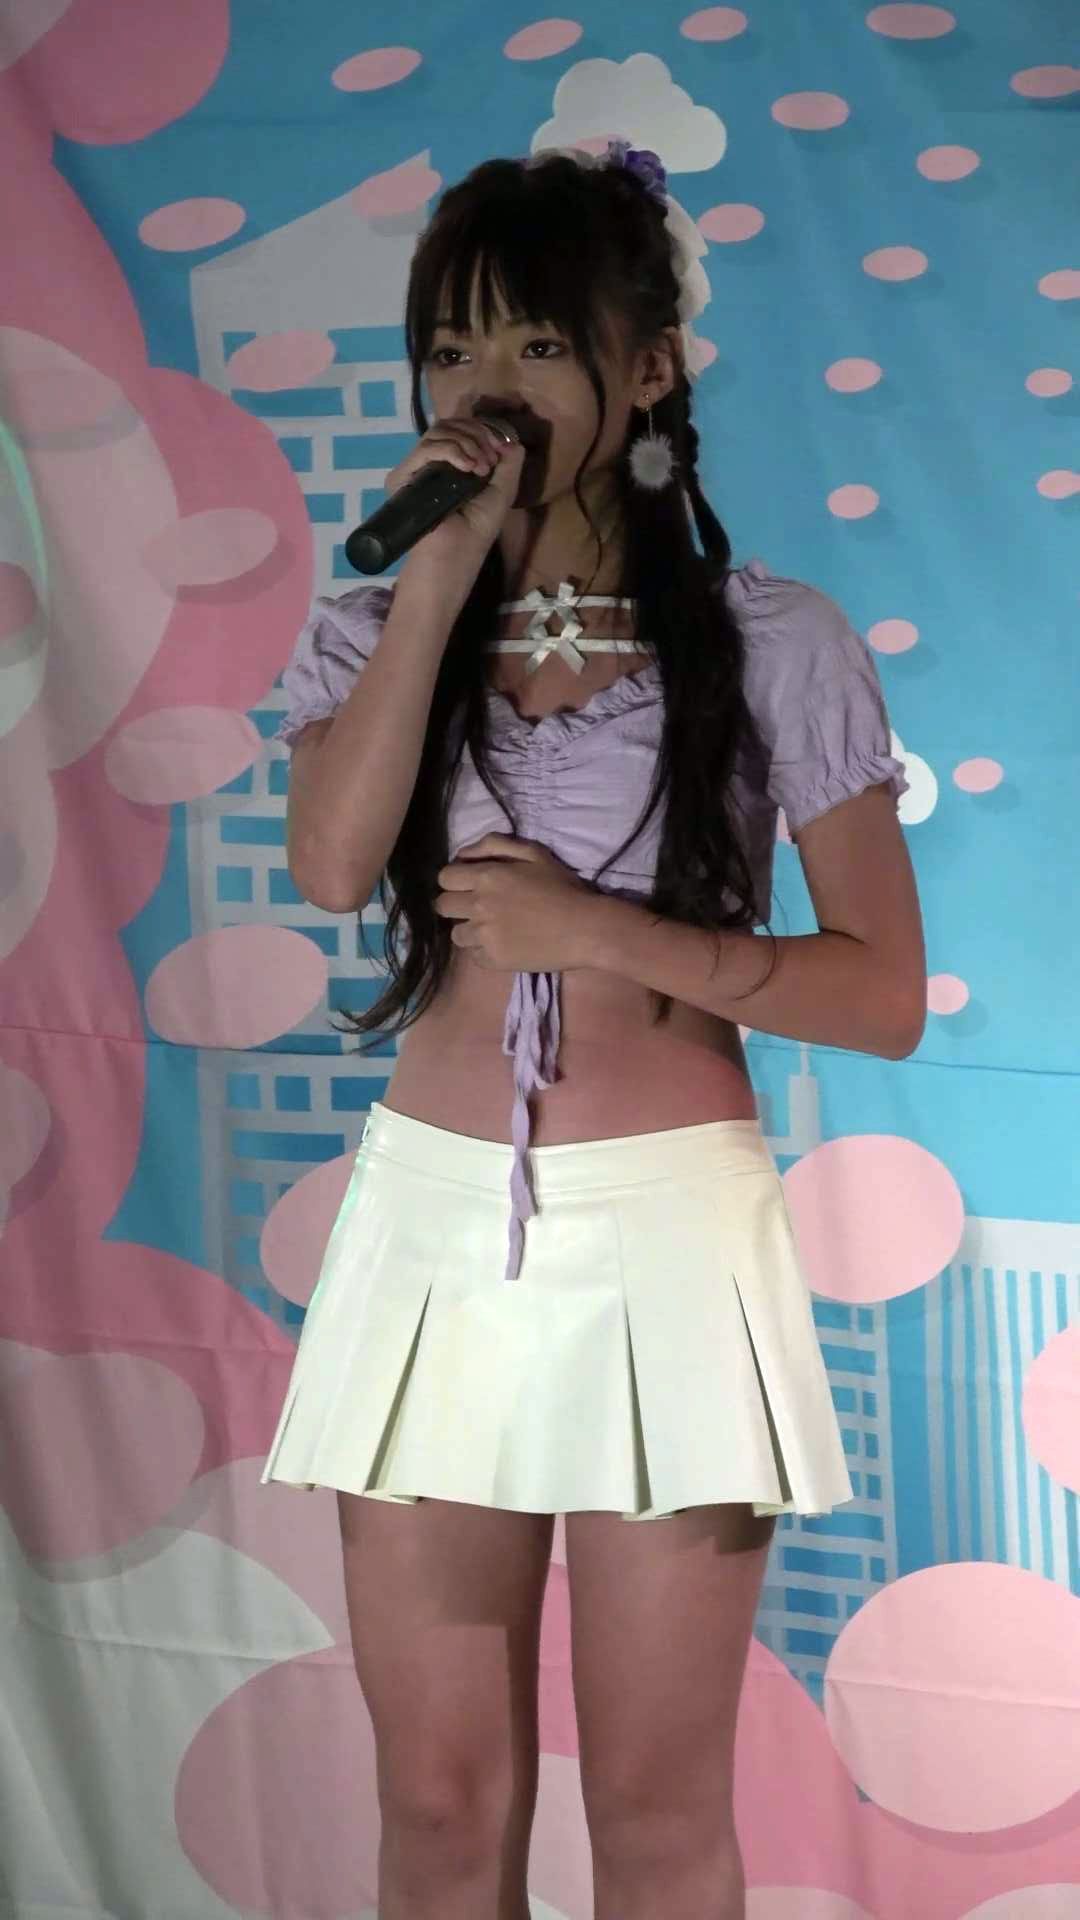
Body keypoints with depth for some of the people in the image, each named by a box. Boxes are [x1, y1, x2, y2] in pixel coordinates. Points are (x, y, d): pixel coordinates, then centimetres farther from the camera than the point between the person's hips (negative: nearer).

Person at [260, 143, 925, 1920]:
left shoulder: (779, 647, -2)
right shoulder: (374, 632, 7)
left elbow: (885, 999, -4)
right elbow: (332, 865, -15)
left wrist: (605, 930, -14)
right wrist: (441, 572, -13)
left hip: (670, 1234, -2)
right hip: (433, 1224, 3)